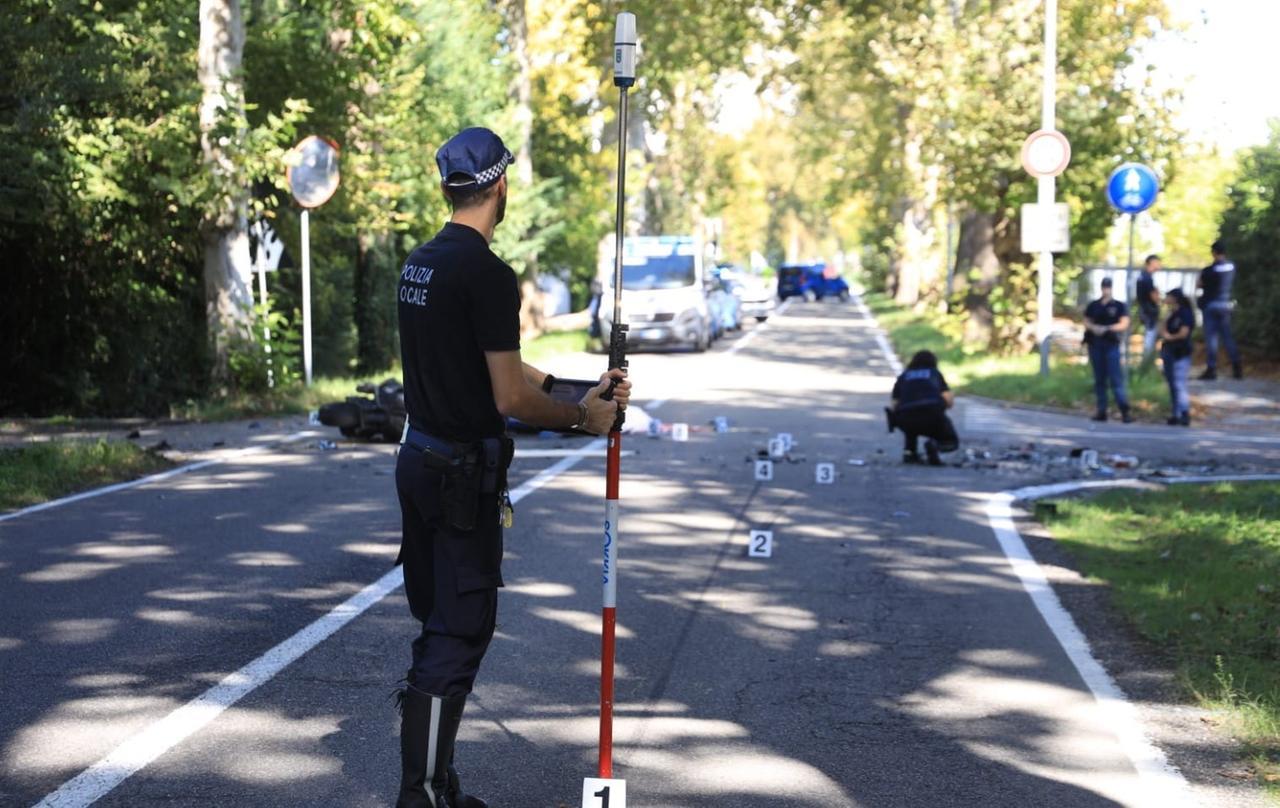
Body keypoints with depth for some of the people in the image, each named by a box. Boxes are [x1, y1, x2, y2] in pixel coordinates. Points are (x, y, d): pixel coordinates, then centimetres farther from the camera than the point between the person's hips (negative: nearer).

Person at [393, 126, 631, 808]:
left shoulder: (419, 265, 12)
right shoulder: (488, 275, -19)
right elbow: (510, 399, -20)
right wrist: (581, 417, -4)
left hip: (419, 460, 10)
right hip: (464, 471, -10)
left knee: (439, 626, 16)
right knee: (458, 635, -5)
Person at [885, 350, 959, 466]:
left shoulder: (904, 376, 22)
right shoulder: (935, 373, 21)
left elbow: (894, 405, 13)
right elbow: (949, 401, 12)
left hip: (905, 420, 2)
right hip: (933, 416, -2)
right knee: (951, 442, 21)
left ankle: (909, 451, 15)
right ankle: (934, 445, -13)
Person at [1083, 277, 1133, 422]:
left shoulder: (1119, 306, 5)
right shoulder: (1093, 306, 14)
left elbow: (1124, 325, -3)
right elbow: (1087, 322, 10)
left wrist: (1107, 328, -15)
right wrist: (1093, 328, -12)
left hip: (1111, 346, -3)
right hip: (1095, 345, 3)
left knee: (1116, 379, -11)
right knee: (1099, 380, 5)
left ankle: (1125, 411, -13)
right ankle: (1101, 411, 7)